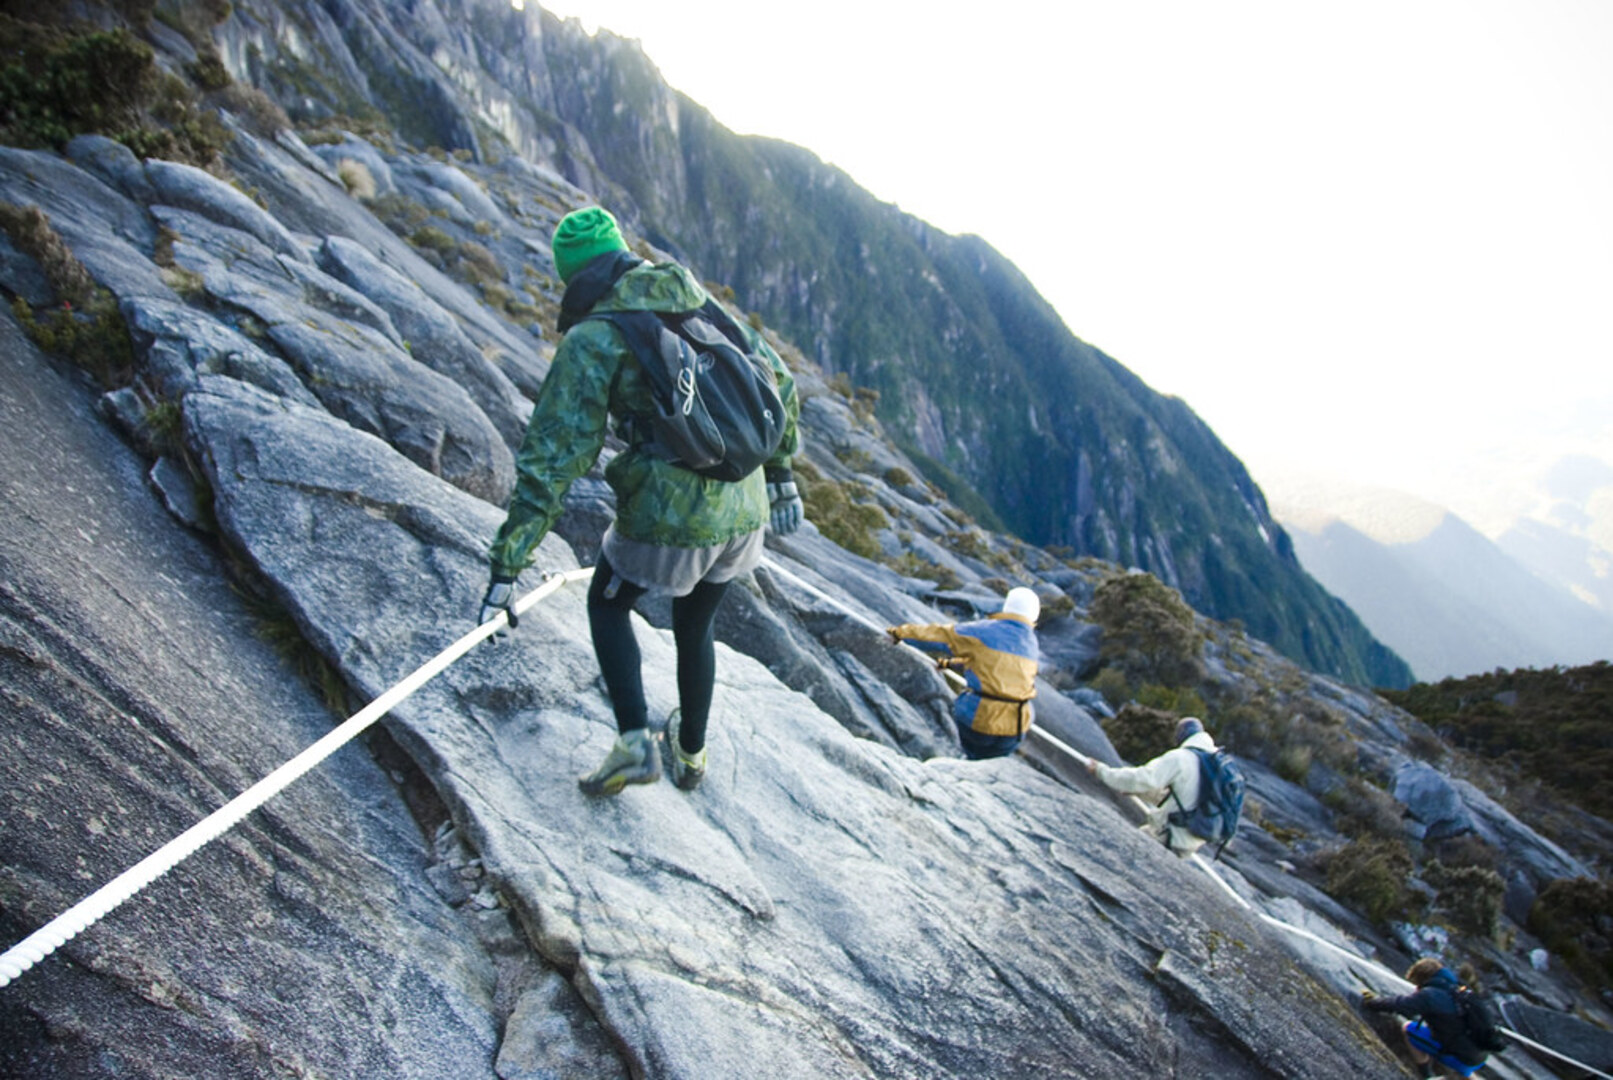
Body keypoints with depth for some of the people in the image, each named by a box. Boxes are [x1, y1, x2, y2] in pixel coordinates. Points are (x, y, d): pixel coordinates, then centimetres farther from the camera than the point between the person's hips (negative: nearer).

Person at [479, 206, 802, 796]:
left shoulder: (590, 340, -8)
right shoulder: (703, 305, 9)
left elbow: (552, 459, -13)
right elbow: (777, 380, 15)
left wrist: (506, 565, -9)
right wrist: (780, 474, 23)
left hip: (667, 520, -5)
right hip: (743, 511, 6)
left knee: (607, 605, 24)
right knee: (694, 628, 27)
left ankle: (634, 743, 14)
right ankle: (691, 753, 45)